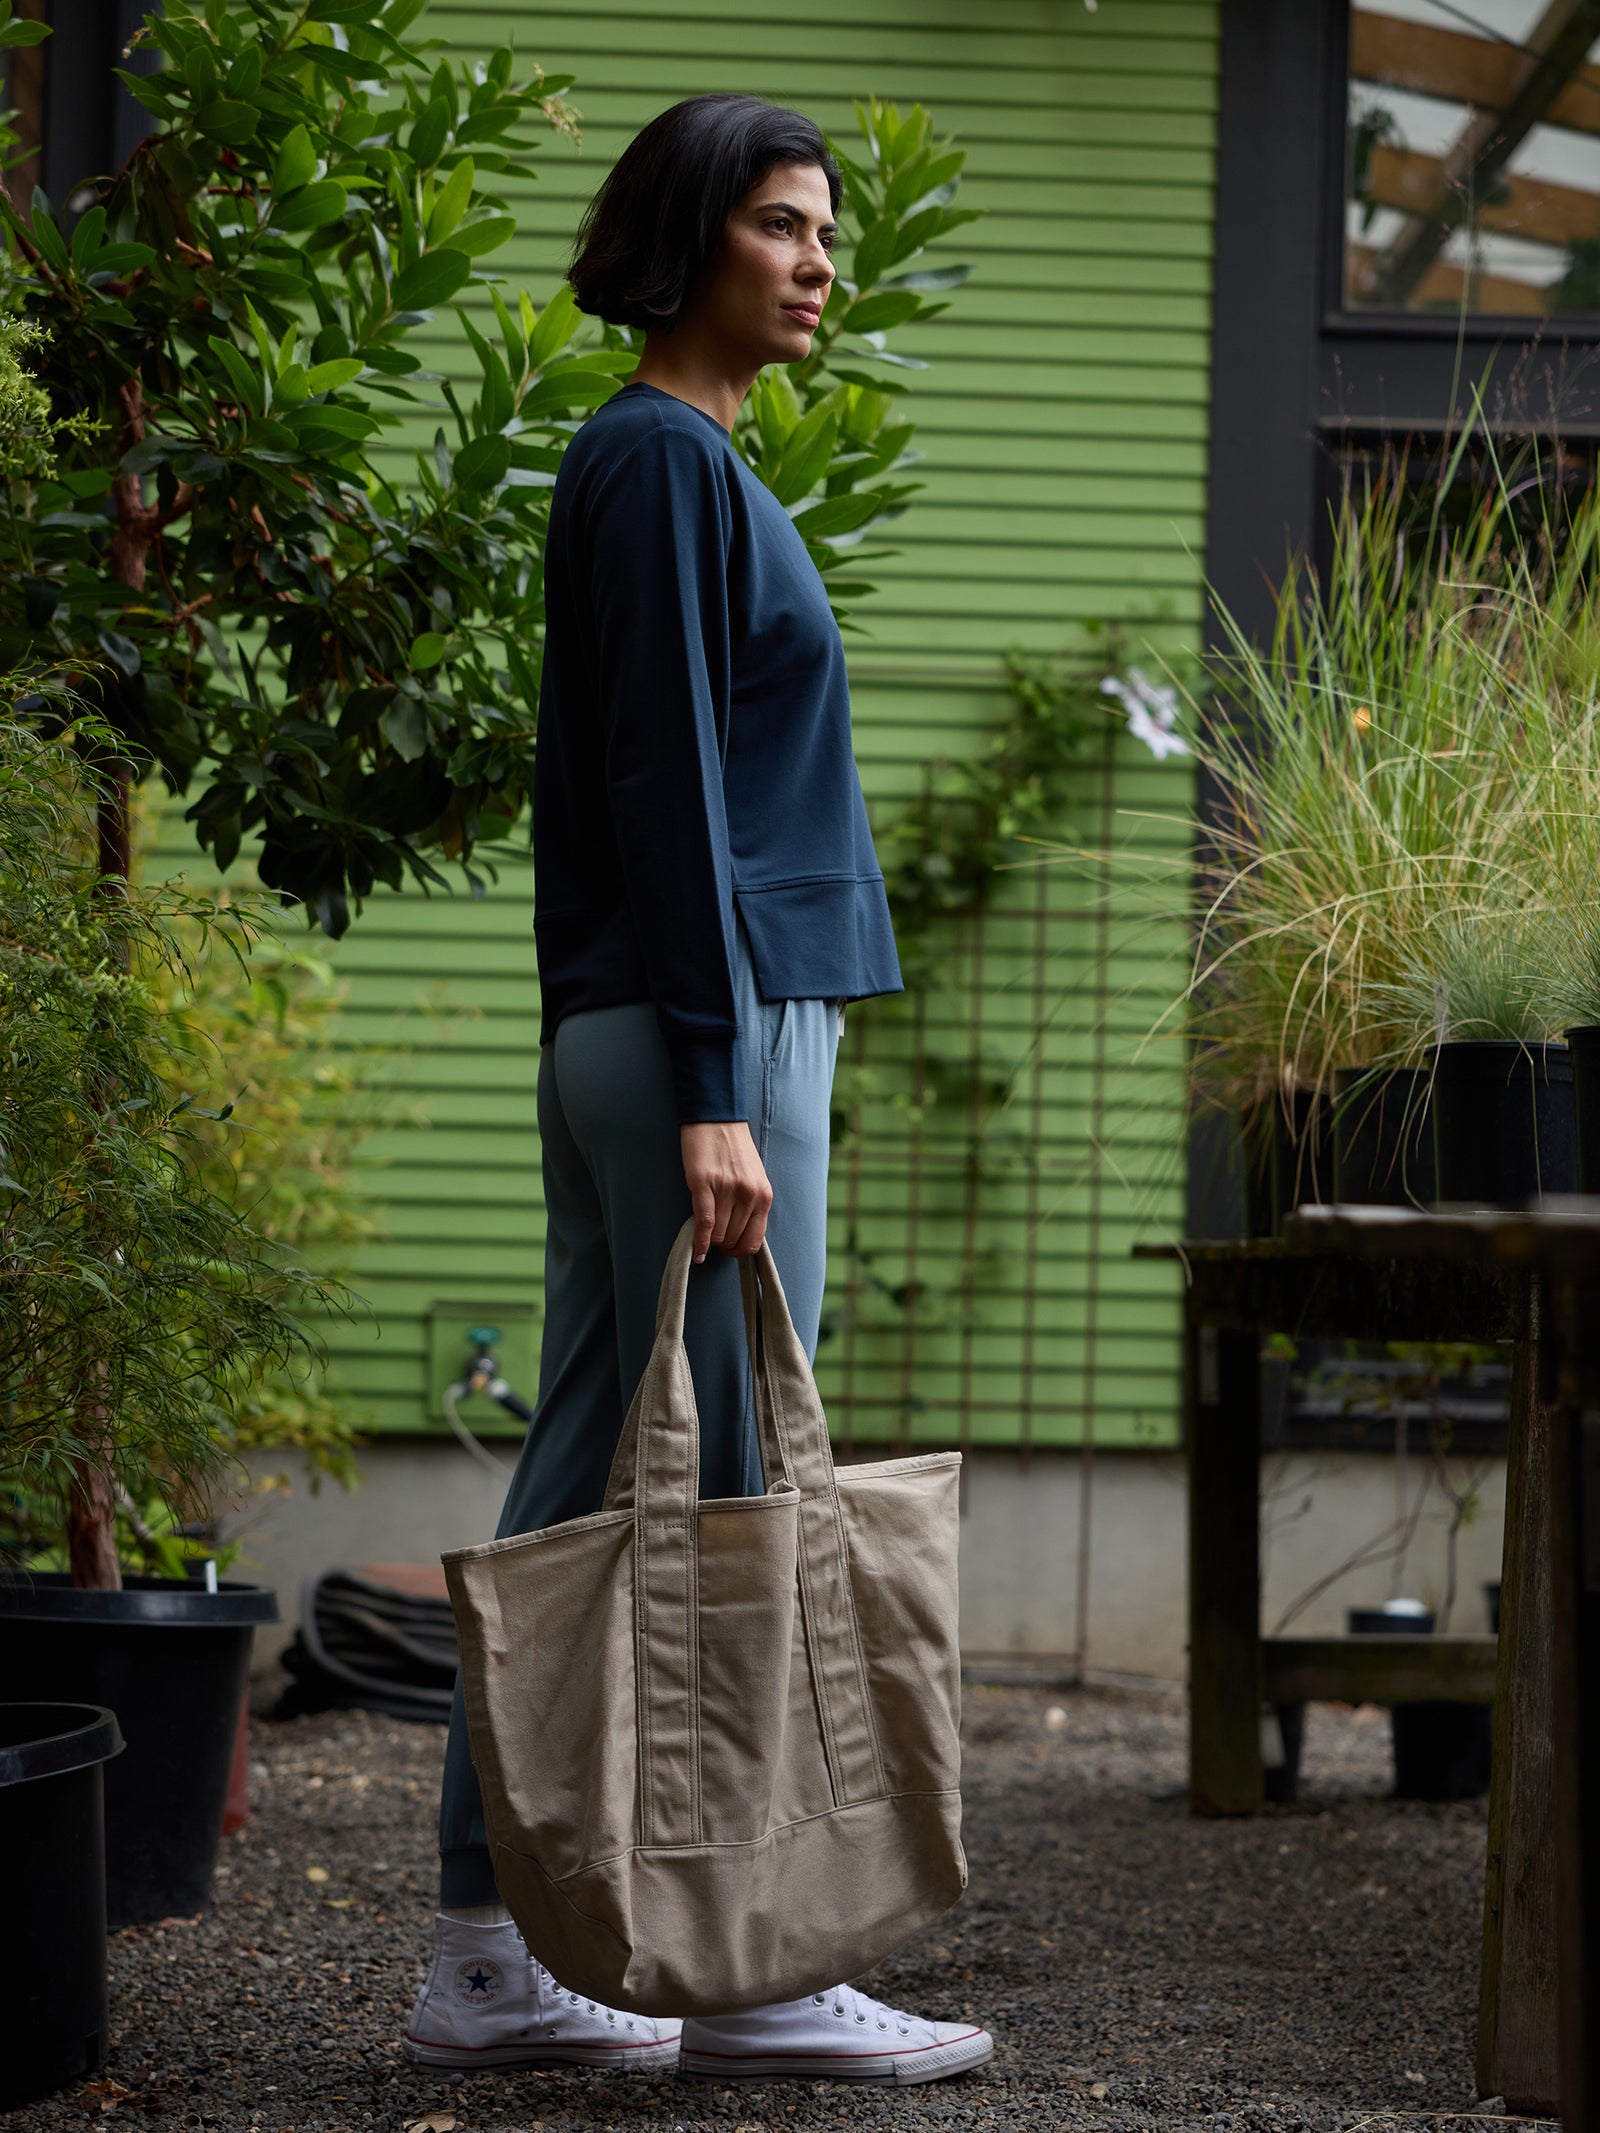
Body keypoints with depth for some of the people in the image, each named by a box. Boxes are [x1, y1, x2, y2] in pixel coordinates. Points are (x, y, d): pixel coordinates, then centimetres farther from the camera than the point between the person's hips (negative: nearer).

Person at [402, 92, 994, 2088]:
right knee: (728, 1494, -6)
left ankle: (487, 1960, 11)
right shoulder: (666, 460, -10)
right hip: (704, 1024, -10)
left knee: (583, 1495, 8)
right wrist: (714, 1094, -21)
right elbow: (667, 784, -17)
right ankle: (753, 1973, -1)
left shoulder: (670, 463, 20)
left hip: (631, 1040, 10)